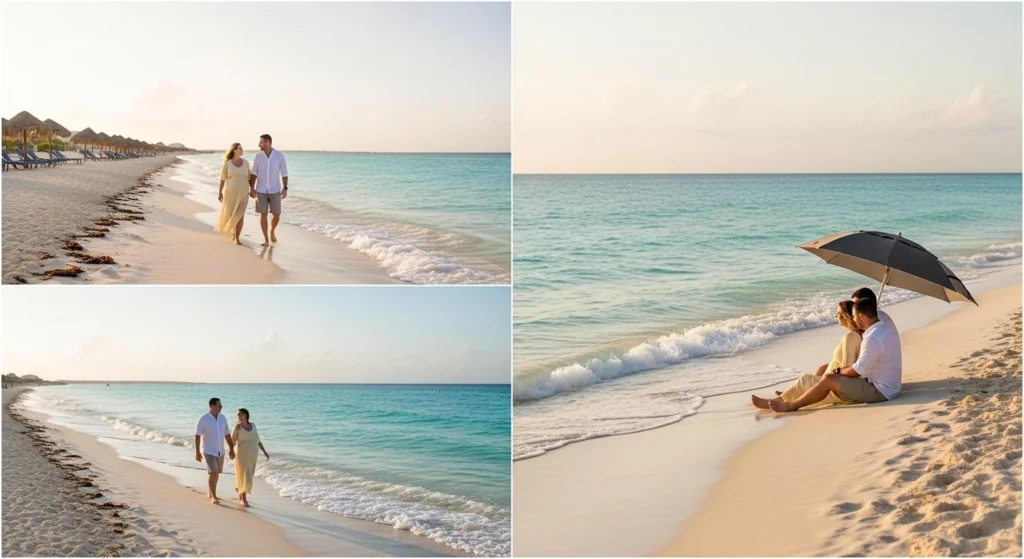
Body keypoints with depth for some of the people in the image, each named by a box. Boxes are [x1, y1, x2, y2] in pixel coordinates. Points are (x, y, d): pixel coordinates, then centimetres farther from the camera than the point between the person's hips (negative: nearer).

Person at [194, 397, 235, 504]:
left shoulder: (222, 418, 0)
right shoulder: (203, 419, -16)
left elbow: (227, 434, 6)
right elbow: (197, 436, -13)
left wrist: (231, 449, 5)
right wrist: (197, 452, -15)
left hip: (220, 451, 6)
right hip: (208, 451, -6)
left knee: (217, 473, 16)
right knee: (213, 473, -14)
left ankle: (210, 493, 35)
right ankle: (214, 497, -4)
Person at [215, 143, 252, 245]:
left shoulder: (245, 162, 3)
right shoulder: (227, 163, -4)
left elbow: (249, 177, 9)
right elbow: (222, 179, -2)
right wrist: (220, 193, -6)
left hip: (243, 192, 1)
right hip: (230, 192, -1)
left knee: (240, 215, -10)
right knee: (229, 214, 7)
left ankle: (236, 238, -2)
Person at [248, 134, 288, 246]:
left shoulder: (280, 155, -9)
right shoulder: (258, 155, -4)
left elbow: (284, 173, -5)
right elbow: (254, 173, 0)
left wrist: (285, 188, -15)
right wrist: (251, 188, -8)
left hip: (275, 191, 0)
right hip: (261, 190, 0)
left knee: (277, 215, 1)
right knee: (263, 214, -3)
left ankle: (272, 231, 32)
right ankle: (266, 239, 7)